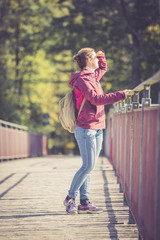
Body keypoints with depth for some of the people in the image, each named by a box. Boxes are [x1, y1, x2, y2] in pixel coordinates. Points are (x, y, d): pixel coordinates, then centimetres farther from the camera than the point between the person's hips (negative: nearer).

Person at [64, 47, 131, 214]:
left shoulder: (93, 76, 17)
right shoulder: (81, 79, -11)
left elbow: (103, 68, 40)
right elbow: (95, 99, -23)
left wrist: (101, 56, 20)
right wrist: (120, 95, -24)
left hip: (97, 129, 9)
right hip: (86, 129, -9)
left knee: (89, 166, 6)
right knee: (88, 166, -10)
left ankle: (84, 202, 7)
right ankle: (70, 198, 2)